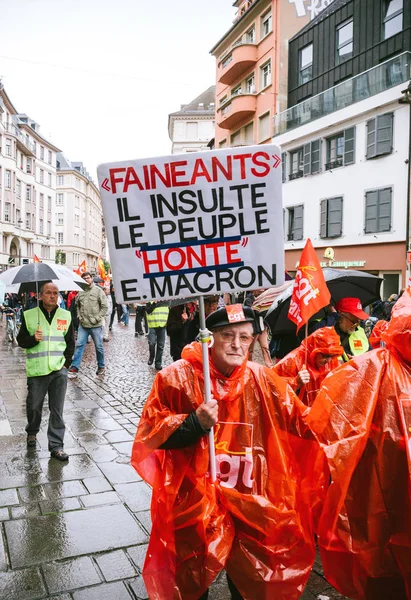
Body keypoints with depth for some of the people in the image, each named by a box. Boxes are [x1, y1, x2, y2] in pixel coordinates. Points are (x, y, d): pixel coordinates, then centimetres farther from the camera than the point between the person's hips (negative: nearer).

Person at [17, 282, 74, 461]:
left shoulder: (66, 316, 6)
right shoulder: (29, 315, 0)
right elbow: (21, 340, 5)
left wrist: (66, 362, 4)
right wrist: (33, 339, -15)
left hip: (59, 370, 1)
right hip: (36, 371, -1)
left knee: (57, 410, 2)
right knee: (34, 405, 10)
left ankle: (56, 445, 9)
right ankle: (32, 432, 39)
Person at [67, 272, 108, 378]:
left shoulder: (98, 291, -6)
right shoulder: (80, 292, 5)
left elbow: (104, 307, -7)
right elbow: (77, 305, 19)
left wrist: (97, 318, -13)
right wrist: (79, 316, 5)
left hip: (96, 325, -3)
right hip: (83, 325, 3)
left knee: (98, 346, 8)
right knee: (79, 345, 1)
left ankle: (101, 366, 23)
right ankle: (74, 367, 5)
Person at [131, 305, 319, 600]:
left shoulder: (263, 380, -2)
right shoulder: (178, 376, -11)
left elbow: (304, 425, 7)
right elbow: (151, 433, -10)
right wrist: (194, 423, -22)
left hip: (250, 504, 3)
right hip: (194, 504, -2)